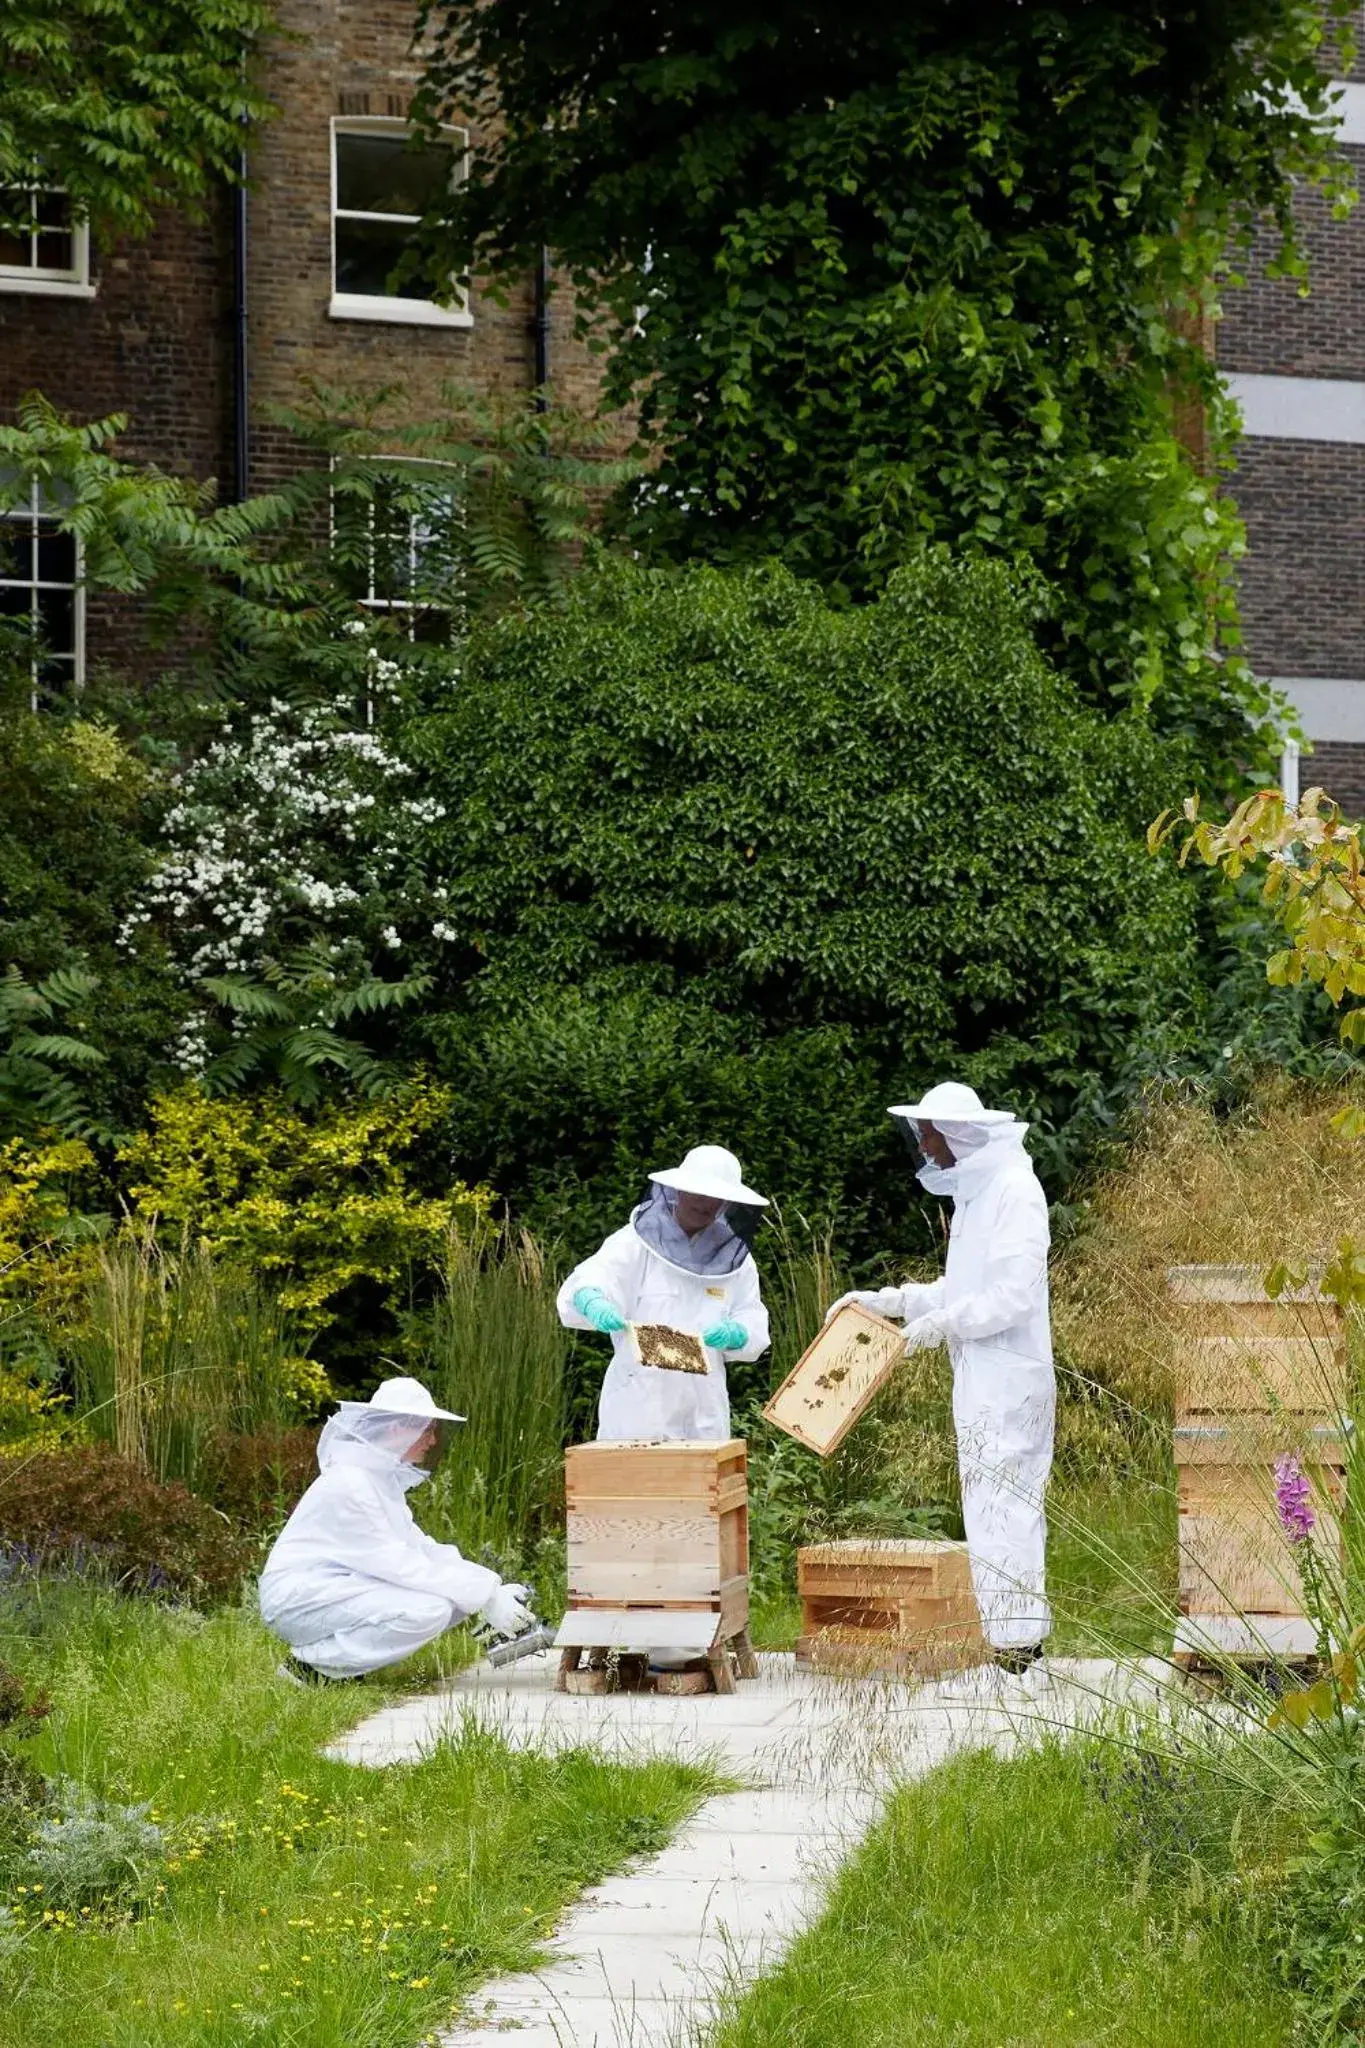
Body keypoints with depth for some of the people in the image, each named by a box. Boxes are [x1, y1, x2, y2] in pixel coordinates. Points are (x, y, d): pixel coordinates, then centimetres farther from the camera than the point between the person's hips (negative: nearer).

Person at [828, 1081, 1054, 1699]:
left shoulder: (1014, 1190, -14)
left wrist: (945, 1322, -15)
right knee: (1000, 1514, 11)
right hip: (982, 1381, 10)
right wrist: (894, 1300, 17)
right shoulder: (973, 1190, 17)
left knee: (1002, 1512, -11)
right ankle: (1019, 1653, 14)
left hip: (1011, 1380, -10)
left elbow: (1015, 1293, -21)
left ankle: (1016, 1658, -10)